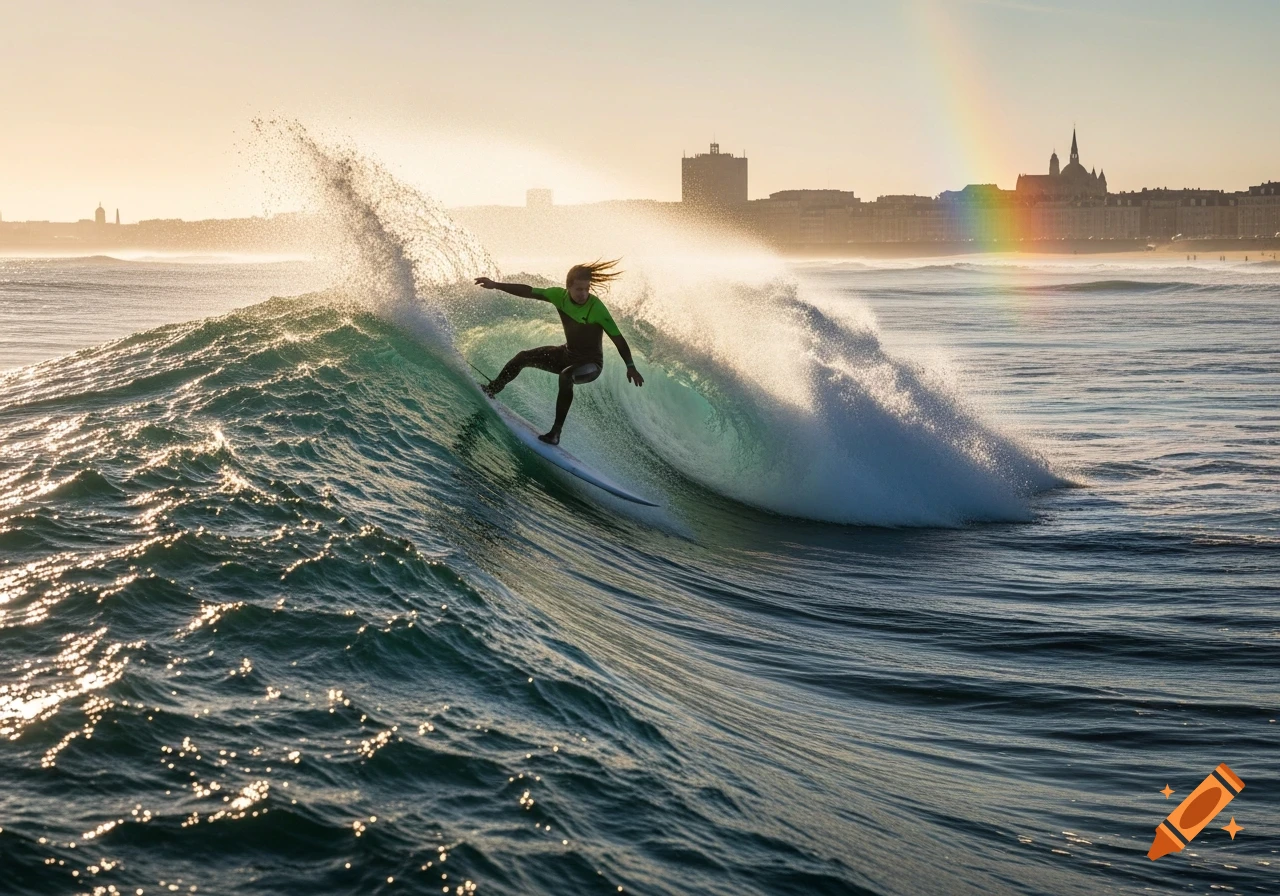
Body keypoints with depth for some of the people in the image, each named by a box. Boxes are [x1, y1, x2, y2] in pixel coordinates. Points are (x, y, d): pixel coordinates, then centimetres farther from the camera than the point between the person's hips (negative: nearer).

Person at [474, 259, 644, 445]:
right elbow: (529, 291, -3)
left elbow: (617, 338, -23)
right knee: (523, 358, 1)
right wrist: (496, 285, -5)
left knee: (565, 376, -37)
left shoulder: (596, 308, -26)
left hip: (591, 363, -6)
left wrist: (630, 366, -28)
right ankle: (489, 392, 21)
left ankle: (556, 432, -32)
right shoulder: (560, 295, -12)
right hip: (568, 354, 6)